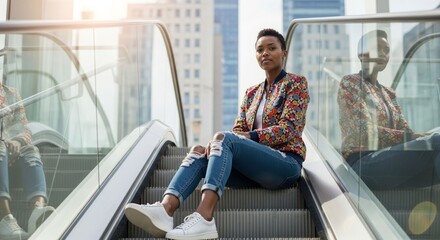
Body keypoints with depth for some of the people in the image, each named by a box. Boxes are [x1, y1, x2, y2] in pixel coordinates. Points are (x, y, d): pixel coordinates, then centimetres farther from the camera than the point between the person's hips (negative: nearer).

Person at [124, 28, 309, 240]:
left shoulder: (296, 83, 5)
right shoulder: (252, 93, 22)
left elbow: (288, 129, -7)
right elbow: (237, 131, 12)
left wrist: (249, 136, -18)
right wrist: (218, 143, -11)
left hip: (286, 163, -5)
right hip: (255, 168, 6)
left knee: (223, 139, -30)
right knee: (199, 151, -19)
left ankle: (204, 218, -48)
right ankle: (166, 208, -44)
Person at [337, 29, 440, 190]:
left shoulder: (389, 94, 25)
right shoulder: (349, 83, 3)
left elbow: (406, 132, 12)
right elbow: (367, 132, -11)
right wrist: (413, 137, -19)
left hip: (387, 161, 7)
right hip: (362, 163, -7)